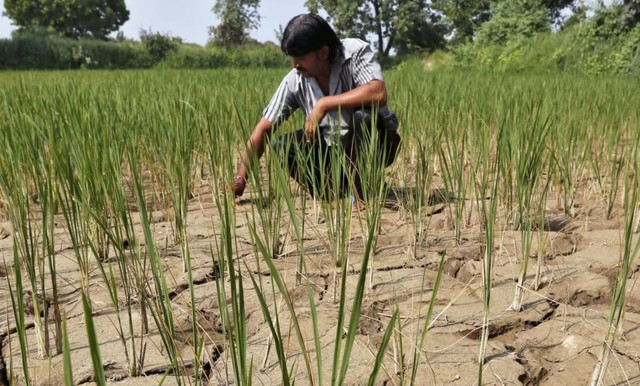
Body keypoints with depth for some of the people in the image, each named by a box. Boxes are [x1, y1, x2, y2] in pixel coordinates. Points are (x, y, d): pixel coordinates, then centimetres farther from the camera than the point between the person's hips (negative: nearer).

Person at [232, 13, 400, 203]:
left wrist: (324, 104, -35)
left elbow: (379, 93, -37)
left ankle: (363, 191, -16)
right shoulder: (294, 81, -11)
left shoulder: (356, 53, -19)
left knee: (364, 117, -36)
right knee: (282, 147, -16)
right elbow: (264, 128, -10)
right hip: (334, 147, 4)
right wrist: (241, 176, -18)